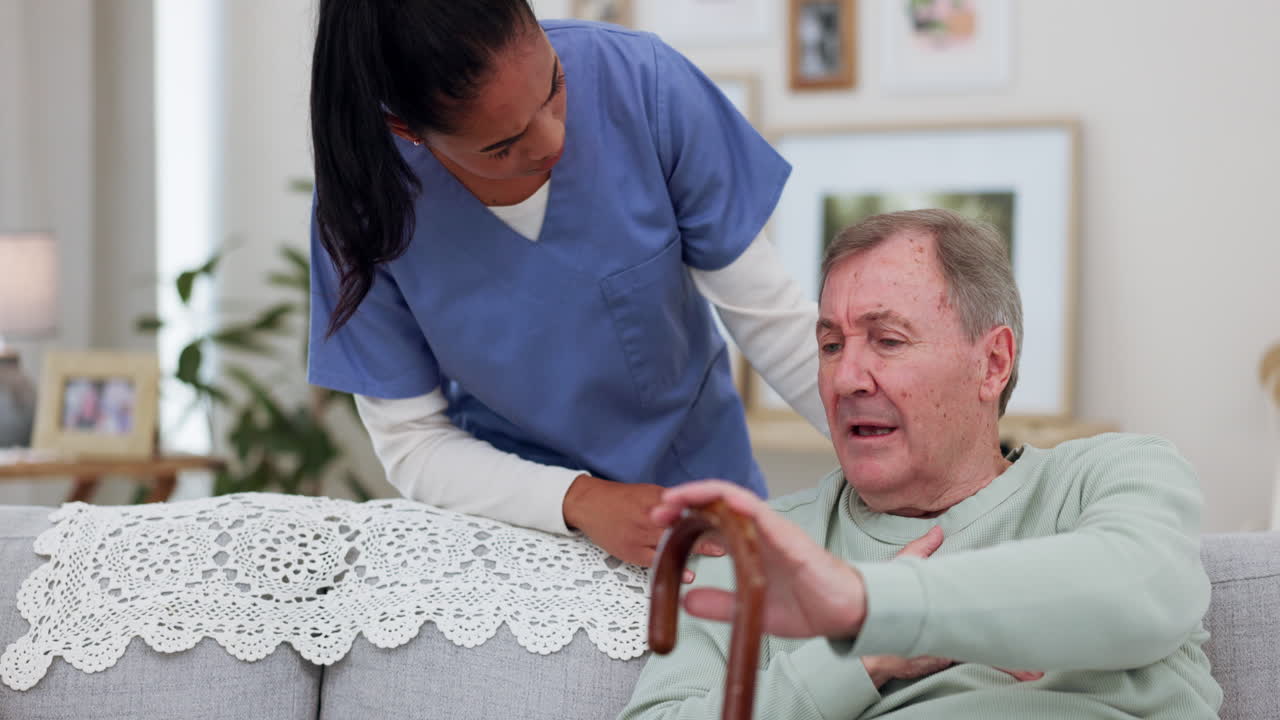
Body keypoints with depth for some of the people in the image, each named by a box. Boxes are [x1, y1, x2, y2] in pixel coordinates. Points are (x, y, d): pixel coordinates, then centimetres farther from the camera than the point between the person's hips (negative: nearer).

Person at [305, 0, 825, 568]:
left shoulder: (642, 81, -20)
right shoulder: (366, 200, -20)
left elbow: (767, 314, -10)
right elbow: (412, 444, -11)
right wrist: (580, 501, -24)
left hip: (702, 484, 1)